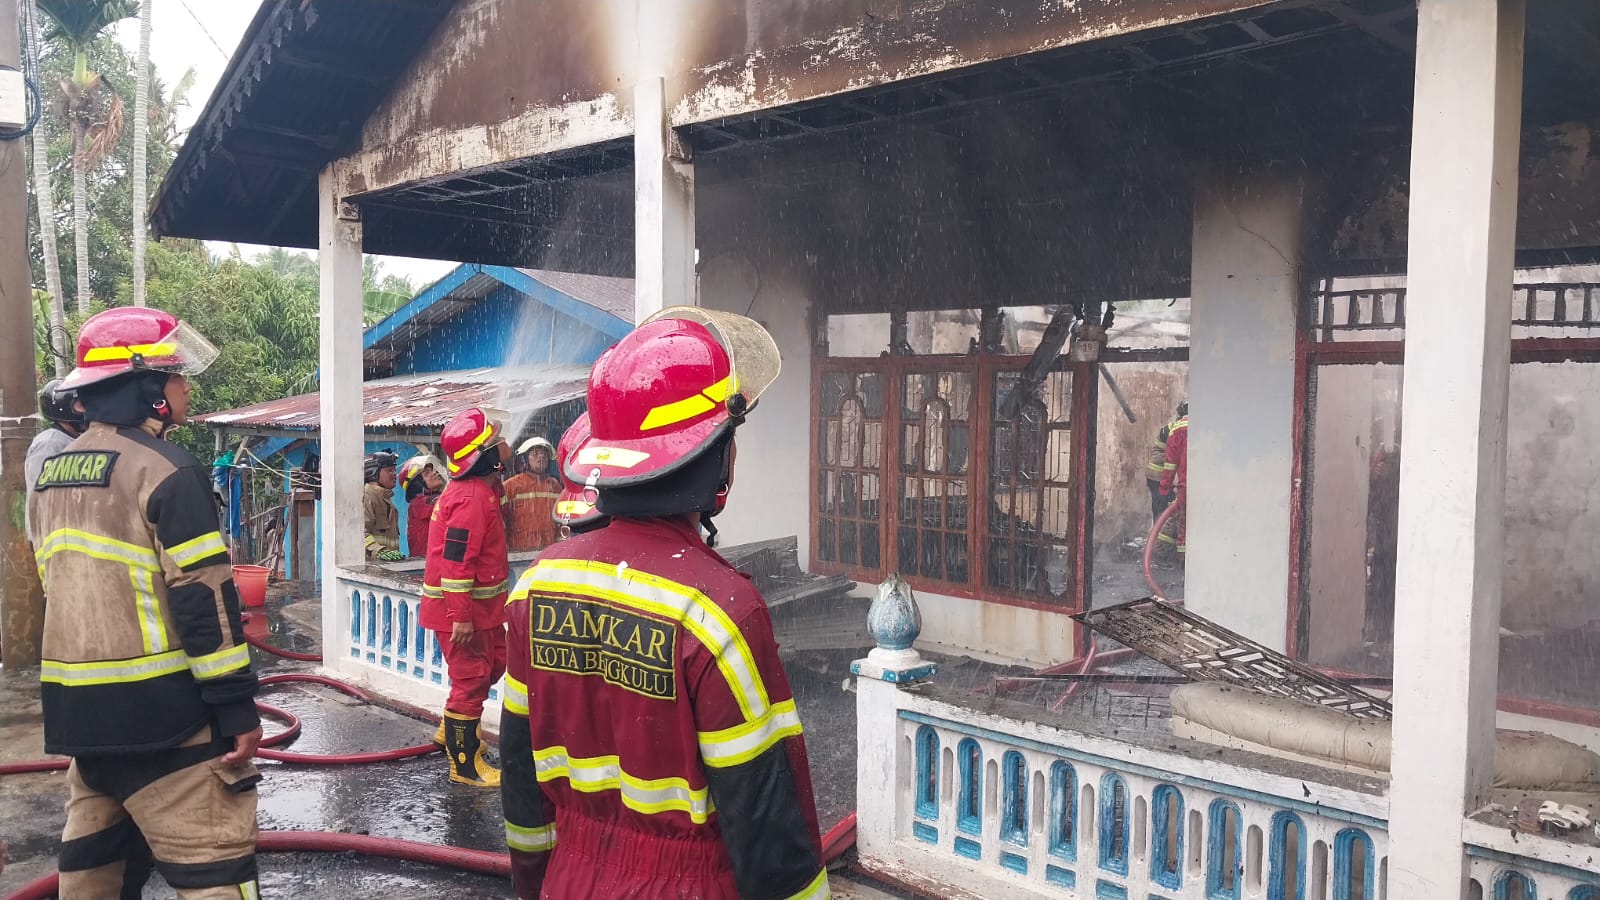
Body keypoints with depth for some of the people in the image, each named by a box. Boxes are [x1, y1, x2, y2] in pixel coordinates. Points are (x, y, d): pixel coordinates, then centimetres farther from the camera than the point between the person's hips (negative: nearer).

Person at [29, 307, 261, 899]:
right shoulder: (165, 471, -14)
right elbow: (203, 599, -17)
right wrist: (237, 706, -14)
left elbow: (64, 588, 20)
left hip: (77, 705, 9)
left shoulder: (53, 473, 13)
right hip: (156, 707, -9)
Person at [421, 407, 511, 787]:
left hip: (478, 605, 10)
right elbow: (455, 560, -27)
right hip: (461, 608, -10)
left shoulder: (482, 491, 11)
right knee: (471, 680, -2)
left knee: (495, 661, 20)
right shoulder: (472, 499, -23)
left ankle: (454, 731, 34)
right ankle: (465, 766, 9)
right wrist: (461, 617, -26)